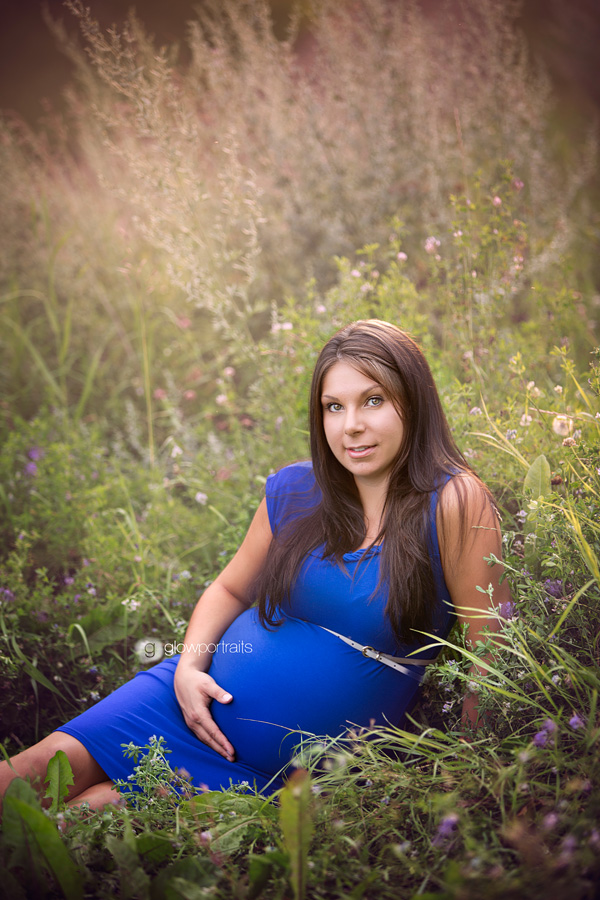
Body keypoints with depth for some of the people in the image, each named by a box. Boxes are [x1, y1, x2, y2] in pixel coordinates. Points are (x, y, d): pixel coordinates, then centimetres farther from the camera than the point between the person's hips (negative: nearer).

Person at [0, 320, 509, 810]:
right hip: (203, 699, 4)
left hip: (291, 772, -3)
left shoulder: (455, 503, -15)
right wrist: (189, 666, -5)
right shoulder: (292, 492, -1)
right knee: (45, 765, -10)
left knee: (96, 803, -16)